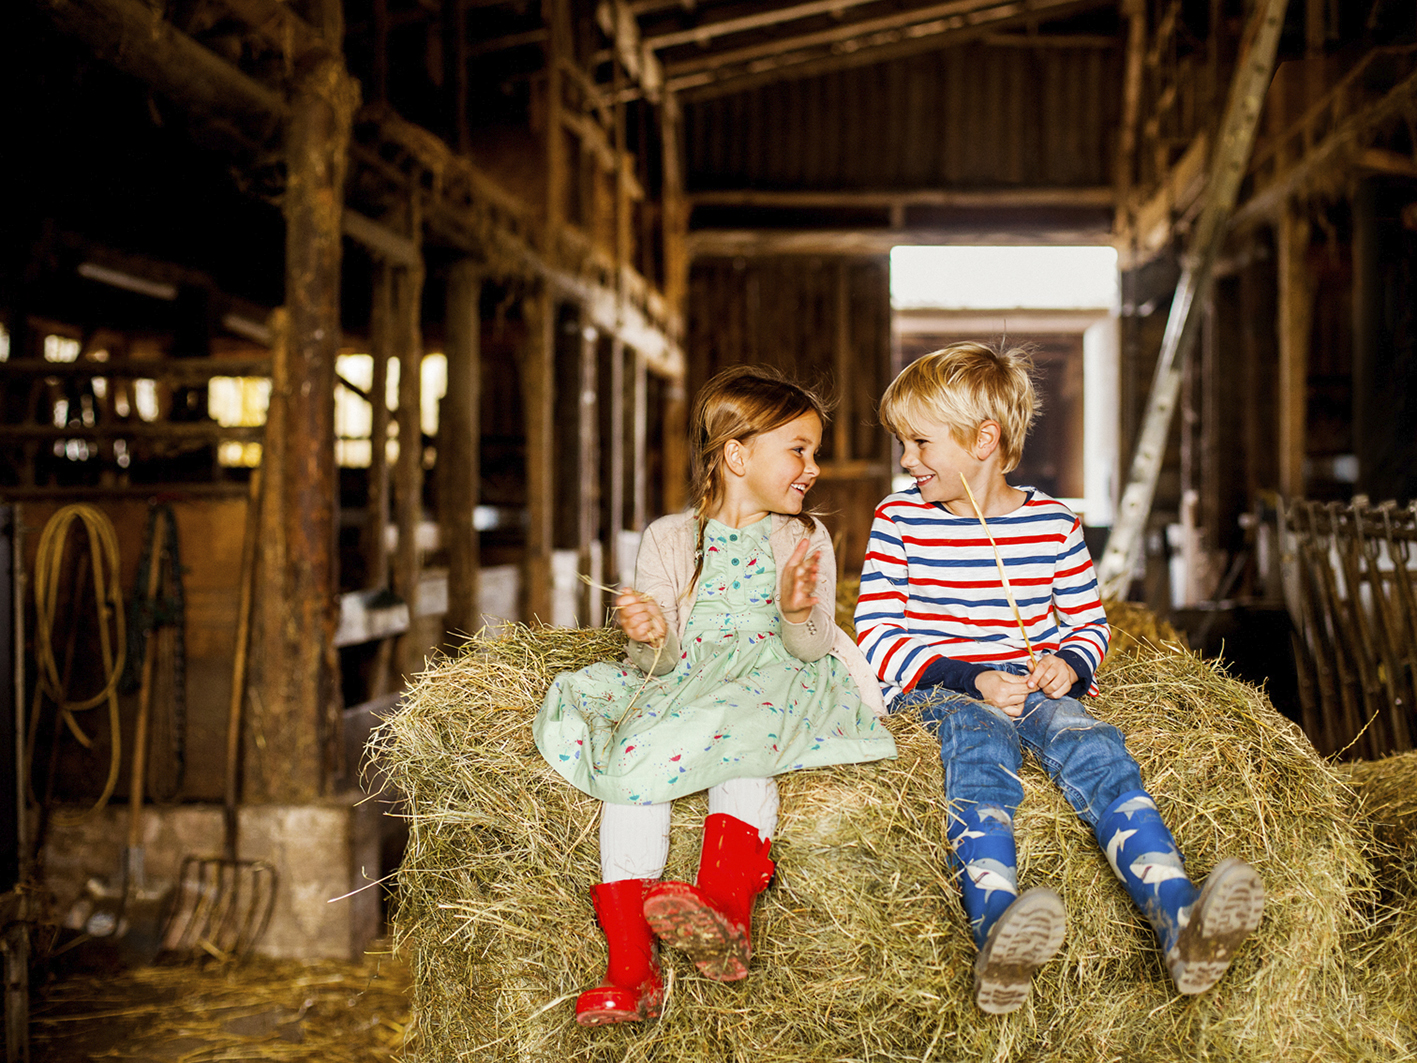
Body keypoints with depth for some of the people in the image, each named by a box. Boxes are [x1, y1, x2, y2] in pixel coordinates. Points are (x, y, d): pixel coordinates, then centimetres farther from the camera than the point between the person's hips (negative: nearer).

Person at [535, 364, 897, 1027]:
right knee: (638, 750, -28)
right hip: (684, 682, 1)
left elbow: (814, 648, 1)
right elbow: (660, 657, 5)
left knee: (740, 733, -36)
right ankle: (630, 968, -32)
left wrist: (799, 614, -22)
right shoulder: (669, 539, 11)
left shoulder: (804, 539, 12)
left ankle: (725, 912, -48)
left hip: (776, 673, -1)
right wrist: (650, 639, -19)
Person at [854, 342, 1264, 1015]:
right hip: (938, 691, -2)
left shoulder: (1052, 524, 8)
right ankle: (995, 928, -61)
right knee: (979, 750, -35)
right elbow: (876, 635, -1)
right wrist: (971, 680, -13)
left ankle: (1178, 917, -48)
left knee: (1092, 746, -29)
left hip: (1032, 687, 2)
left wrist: (1069, 665, -6)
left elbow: (1088, 623, 18)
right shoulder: (900, 519, 4)